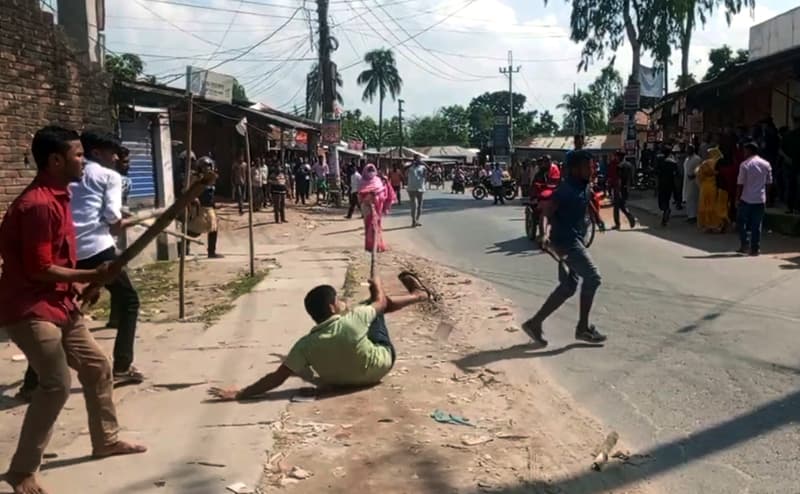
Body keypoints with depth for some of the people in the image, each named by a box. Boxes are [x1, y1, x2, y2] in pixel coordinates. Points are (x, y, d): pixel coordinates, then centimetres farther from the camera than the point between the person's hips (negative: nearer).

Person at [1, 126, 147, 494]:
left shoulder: (58, 196, 10)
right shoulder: (37, 204, -21)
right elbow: (39, 270, -23)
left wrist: (77, 284, 8)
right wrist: (92, 277, -15)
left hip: (59, 304, 10)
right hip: (29, 309, -10)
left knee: (97, 366, 16)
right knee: (57, 384, -14)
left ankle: (106, 440, 33)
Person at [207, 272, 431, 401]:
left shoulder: (306, 344, -28)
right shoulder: (351, 320, -35)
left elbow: (277, 378, -28)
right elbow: (381, 302, -15)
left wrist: (240, 393, -24)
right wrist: (377, 284, 9)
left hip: (344, 380, 3)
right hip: (381, 362, -3)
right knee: (375, 306, 14)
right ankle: (417, 294, 40)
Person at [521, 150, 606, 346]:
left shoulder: (585, 188, 8)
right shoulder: (566, 190, -20)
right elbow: (545, 212, -29)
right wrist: (544, 233, -43)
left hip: (573, 239, 10)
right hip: (566, 240, -10)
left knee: (568, 286, 11)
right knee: (592, 277, -7)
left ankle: (535, 323, 12)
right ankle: (583, 327, 4)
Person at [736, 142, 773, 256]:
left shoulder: (745, 164, -8)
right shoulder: (766, 164, 5)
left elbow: (740, 184, -9)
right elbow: (769, 182, 7)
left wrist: (738, 197, 0)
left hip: (746, 199, -4)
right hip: (760, 199, 4)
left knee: (741, 222, 11)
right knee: (757, 225, 7)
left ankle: (745, 244, 3)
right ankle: (755, 248, 7)